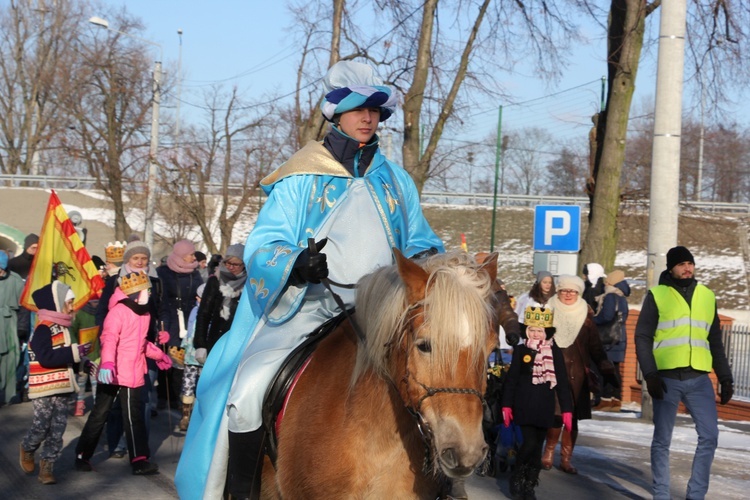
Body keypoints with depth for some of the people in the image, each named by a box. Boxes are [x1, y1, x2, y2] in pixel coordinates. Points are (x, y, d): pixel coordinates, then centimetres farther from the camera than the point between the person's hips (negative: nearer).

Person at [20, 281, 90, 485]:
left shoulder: (62, 328, 13)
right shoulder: (43, 329, -15)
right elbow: (46, 358, -27)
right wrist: (76, 352, -26)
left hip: (61, 387, 8)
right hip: (44, 388, -8)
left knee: (58, 429, 5)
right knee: (41, 427, 0)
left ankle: (47, 468, 13)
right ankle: (27, 450, 30)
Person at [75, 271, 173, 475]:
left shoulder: (144, 314, 12)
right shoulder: (118, 311, -14)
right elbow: (109, 338, -27)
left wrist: (159, 355, 34)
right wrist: (107, 362, -41)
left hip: (133, 374, 6)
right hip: (112, 373, -6)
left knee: (134, 416, 4)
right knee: (99, 415, 4)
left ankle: (140, 460, 3)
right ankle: (82, 455, 19)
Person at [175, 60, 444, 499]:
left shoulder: (396, 181, 15)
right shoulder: (302, 179, 4)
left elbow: (419, 241, 19)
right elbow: (262, 247, -3)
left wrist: (427, 262, -6)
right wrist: (296, 264, -25)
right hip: (306, 306, -3)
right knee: (248, 395, -24)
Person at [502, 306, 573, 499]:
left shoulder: (555, 353, 2)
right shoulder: (521, 351, -1)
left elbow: (562, 382, 4)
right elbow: (511, 380, 2)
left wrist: (567, 410, 1)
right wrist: (506, 405, -1)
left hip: (545, 409, 2)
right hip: (524, 408, -2)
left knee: (537, 448, 6)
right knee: (530, 443, -11)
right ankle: (516, 480, 10)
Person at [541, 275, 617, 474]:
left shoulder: (585, 315, 8)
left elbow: (595, 346, 10)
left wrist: (606, 370, 5)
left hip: (577, 374, 2)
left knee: (573, 417, 3)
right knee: (555, 414, -11)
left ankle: (566, 459, 13)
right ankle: (548, 454, 9)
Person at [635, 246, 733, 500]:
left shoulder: (707, 296, 13)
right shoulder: (657, 295, 2)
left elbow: (715, 342, 17)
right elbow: (642, 338, -1)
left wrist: (725, 377, 11)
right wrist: (650, 374, -11)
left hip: (699, 379, 3)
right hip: (667, 378, -3)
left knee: (709, 436, -2)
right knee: (662, 440, 4)